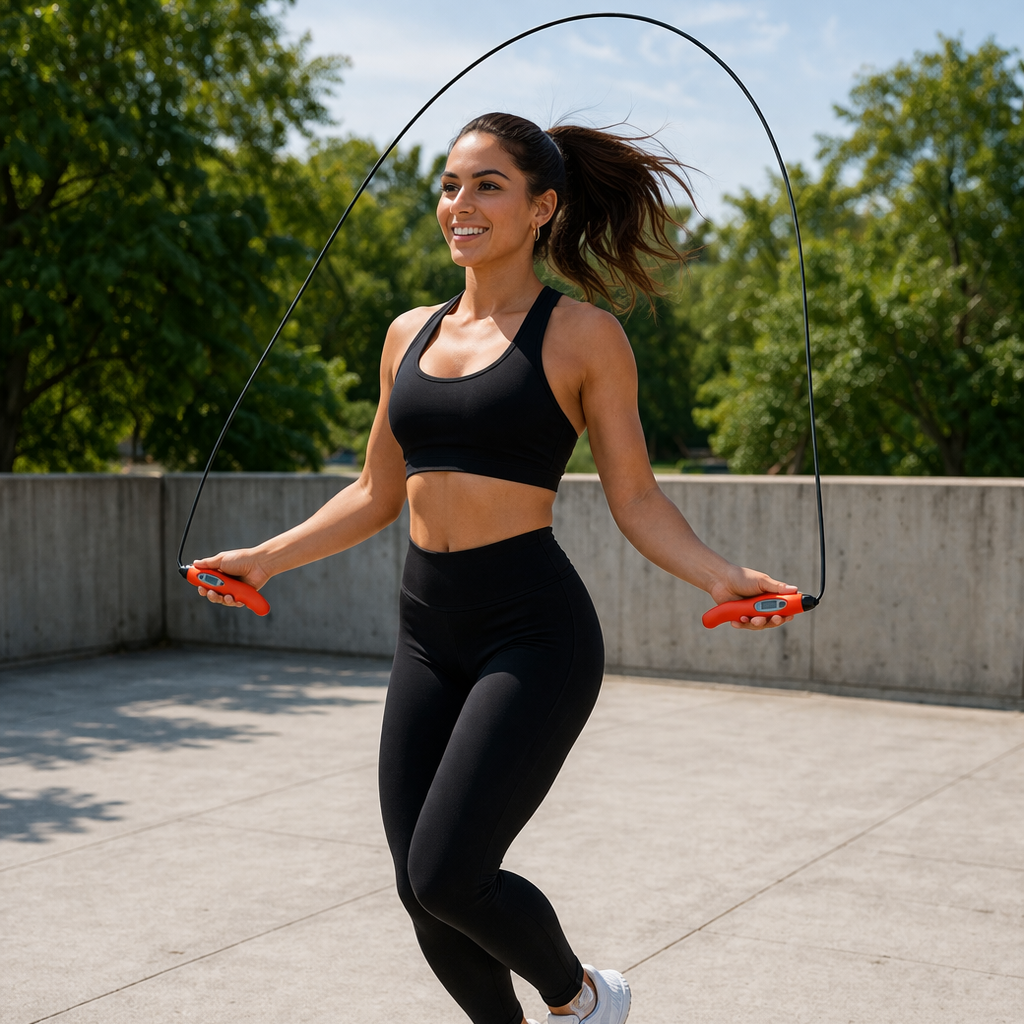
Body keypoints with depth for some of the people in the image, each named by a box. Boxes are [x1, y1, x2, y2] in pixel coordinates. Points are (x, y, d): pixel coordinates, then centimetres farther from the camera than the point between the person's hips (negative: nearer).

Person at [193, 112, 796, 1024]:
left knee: (448, 875, -13)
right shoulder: (411, 334, 12)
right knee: (422, 892, 6)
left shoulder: (583, 336, -3)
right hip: (428, 638, 6)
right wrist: (265, 559, 18)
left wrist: (717, 576, -18)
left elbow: (636, 500, -2)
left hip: (535, 637, -6)